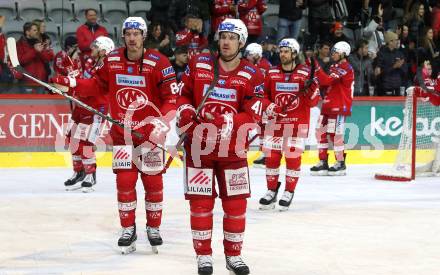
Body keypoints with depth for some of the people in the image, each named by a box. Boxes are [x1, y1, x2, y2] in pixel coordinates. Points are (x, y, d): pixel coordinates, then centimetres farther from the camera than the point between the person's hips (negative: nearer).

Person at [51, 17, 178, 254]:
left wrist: (164, 121, -26)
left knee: (153, 181, 4)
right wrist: (73, 83, 1)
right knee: (124, 180, -1)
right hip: (122, 130, 2)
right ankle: (128, 229, 12)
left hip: (151, 130, -2)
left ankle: (153, 228, 20)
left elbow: (171, 96, -13)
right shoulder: (111, 61, -1)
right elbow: (99, 85, 13)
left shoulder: (158, 62, -13)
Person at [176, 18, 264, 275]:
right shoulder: (199, 64, 1)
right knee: (201, 201, 3)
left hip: (232, 148, 0)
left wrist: (223, 121, -25)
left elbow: (252, 116, -10)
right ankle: (204, 254, 15)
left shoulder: (252, 75, -4)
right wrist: (185, 114, -9)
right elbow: (183, 94, 11)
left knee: (236, 202, 5)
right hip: (198, 145, 0)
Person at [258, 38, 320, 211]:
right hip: (276, 121, 3)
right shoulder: (272, 73, 4)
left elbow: (313, 102, -4)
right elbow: (264, 95, 13)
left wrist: (311, 88, -23)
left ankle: (289, 192, 10)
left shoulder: (305, 73, -4)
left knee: (293, 156, -3)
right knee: (271, 156, 3)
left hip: (298, 122, -3)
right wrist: (268, 107, -6)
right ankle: (272, 191, 17)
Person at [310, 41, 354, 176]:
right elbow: (326, 83, 20)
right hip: (328, 104, 9)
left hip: (339, 106, -9)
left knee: (335, 134, -6)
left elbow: (328, 81, -25)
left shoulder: (345, 68, -14)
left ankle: (340, 163, 6)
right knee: (321, 132, 6)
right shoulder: (334, 66, 18)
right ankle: (323, 162, 12)